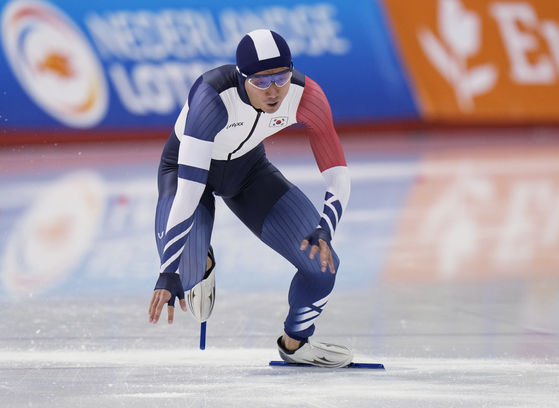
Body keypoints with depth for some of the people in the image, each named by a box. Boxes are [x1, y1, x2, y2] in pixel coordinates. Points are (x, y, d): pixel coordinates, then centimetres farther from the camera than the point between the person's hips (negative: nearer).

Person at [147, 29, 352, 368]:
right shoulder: (213, 96, -41)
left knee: (322, 263, -6)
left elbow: (338, 175, -23)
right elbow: (188, 191, -43)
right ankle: (201, 265, 15)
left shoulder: (305, 96, -28)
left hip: (248, 168, 4)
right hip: (188, 167, -4)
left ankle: (295, 342, 25)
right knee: (183, 273, -26)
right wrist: (169, 274, -46)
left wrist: (324, 231, -42)